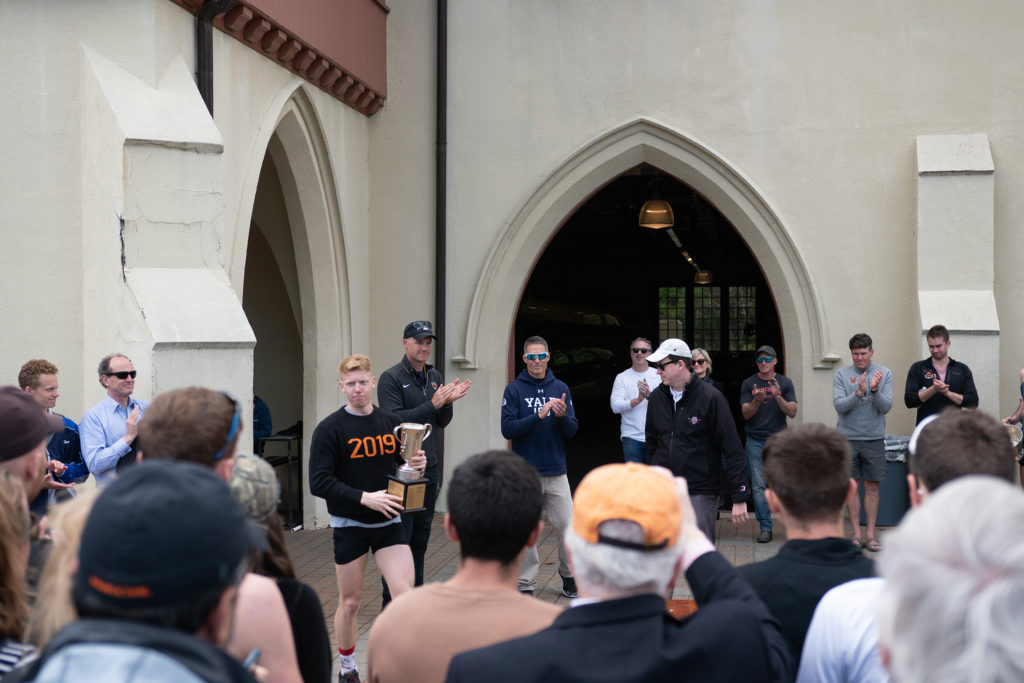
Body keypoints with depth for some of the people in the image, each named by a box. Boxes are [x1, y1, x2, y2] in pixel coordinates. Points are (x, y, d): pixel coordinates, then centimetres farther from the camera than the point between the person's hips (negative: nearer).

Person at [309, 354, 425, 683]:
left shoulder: (392, 422, 5)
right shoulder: (330, 428, -9)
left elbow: (403, 464, 17)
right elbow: (319, 482, -15)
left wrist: (418, 465, -7)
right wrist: (365, 498, -22)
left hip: (388, 523, 3)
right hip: (349, 526, -3)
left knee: (405, 595, -10)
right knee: (350, 602, 8)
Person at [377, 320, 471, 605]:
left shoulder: (435, 377, 12)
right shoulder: (392, 378, -9)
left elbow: (442, 422, 12)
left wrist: (449, 402, -9)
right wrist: (432, 405, -24)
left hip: (430, 466, 7)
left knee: (421, 533, 13)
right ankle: (392, 603, 1)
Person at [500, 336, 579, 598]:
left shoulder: (560, 388, 7)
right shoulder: (514, 389, -1)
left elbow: (572, 431, 4)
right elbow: (507, 429, -10)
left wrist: (562, 416, -17)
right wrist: (538, 416, -21)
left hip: (556, 472, 2)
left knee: (568, 526, 2)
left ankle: (569, 574, 23)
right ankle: (526, 584, 13)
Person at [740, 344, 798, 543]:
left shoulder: (785, 383, 7)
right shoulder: (748, 384, 6)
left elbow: (792, 413, 0)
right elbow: (746, 414, 0)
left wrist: (778, 397, -16)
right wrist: (757, 401, -19)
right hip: (755, 441, 0)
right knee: (759, 486, -3)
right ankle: (765, 528, 3)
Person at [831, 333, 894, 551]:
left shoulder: (884, 374, 3)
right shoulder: (841, 375, 1)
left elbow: (886, 407, -4)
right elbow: (839, 406, -8)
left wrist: (875, 390, -22)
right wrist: (859, 393, -22)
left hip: (874, 439, 0)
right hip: (848, 438, 0)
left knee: (872, 486, 3)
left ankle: (870, 535, 9)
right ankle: (856, 534, 10)